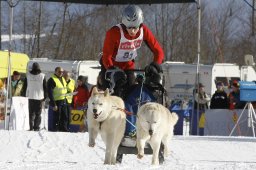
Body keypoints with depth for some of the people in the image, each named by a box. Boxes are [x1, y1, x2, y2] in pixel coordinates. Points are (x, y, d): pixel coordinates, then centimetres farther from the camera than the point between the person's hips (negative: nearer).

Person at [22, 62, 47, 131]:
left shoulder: (28, 75, 1)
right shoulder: (42, 76, -2)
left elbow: (24, 87, 6)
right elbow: (45, 87, 1)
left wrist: (24, 95, 13)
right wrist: (45, 97, 7)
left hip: (30, 97, 1)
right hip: (39, 97, -1)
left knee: (31, 113, 7)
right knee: (38, 114, 3)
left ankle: (31, 127, 1)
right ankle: (36, 127, -3)